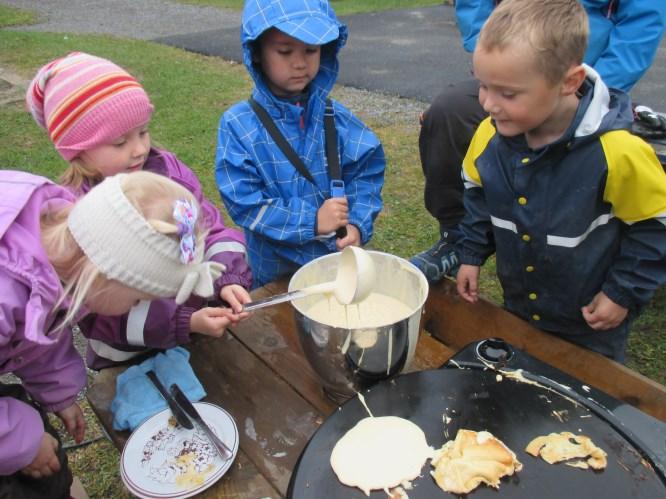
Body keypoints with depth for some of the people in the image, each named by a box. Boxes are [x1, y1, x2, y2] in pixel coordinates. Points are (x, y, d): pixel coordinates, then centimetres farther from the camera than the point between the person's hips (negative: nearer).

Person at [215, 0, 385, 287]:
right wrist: (311, 221, -24)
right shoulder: (238, 125, -14)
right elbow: (243, 201, -17)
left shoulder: (335, 117, -6)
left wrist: (357, 224, -20)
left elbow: (366, 171, -4)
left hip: (341, 258, 3)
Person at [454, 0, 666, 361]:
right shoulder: (489, 135, -16)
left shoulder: (617, 152, -29)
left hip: (591, 322, -4)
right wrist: (471, 255, 2)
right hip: (518, 308, 4)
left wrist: (625, 293, -12)